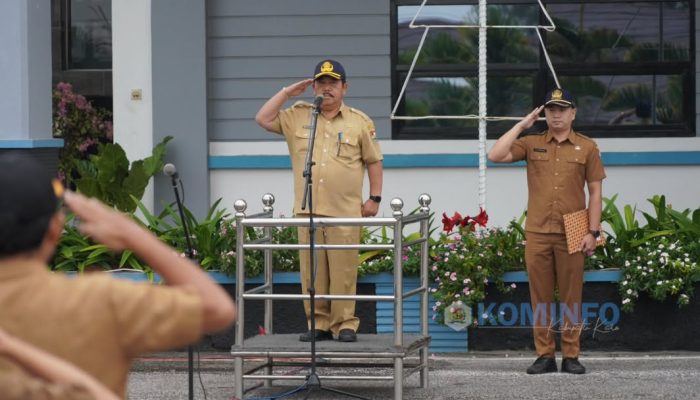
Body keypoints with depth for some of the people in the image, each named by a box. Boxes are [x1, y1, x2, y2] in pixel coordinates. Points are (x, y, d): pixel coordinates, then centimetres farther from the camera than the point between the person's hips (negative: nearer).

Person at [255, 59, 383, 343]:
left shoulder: (360, 122, 8)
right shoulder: (297, 116, 13)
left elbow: (374, 161, 9)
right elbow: (263, 119, 7)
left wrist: (374, 198, 2)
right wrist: (287, 92, 6)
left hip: (345, 212, -2)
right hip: (307, 211, 2)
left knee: (344, 271, -5)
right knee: (311, 272, 2)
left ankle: (345, 324, 2)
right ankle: (318, 324, 9)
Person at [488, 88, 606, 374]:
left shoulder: (587, 147, 5)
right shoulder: (531, 144, 7)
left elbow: (595, 192, 3)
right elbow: (495, 156, -6)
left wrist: (593, 232, -4)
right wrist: (522, 125, -3)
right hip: (537, 233, 1)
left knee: (571, 297, 2)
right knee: (540, 297, 3)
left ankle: (571, 356, 7)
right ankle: (544, 355, 8)